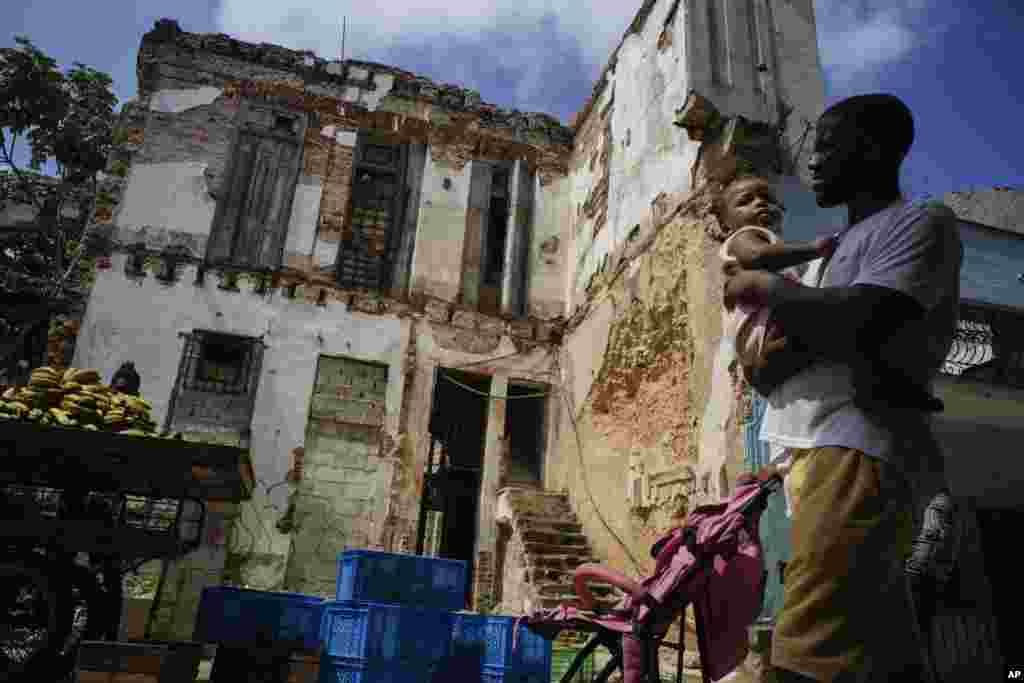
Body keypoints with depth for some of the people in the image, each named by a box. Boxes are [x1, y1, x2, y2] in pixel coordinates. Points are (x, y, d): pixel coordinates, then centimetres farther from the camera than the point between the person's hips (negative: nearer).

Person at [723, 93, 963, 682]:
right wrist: (766, 359, 5)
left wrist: (765, 287, -4)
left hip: (858, 450, -9)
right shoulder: (833, 251, 29)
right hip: (815, 452, 10)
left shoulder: (922, 222, 3)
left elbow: (860, 321, -17)